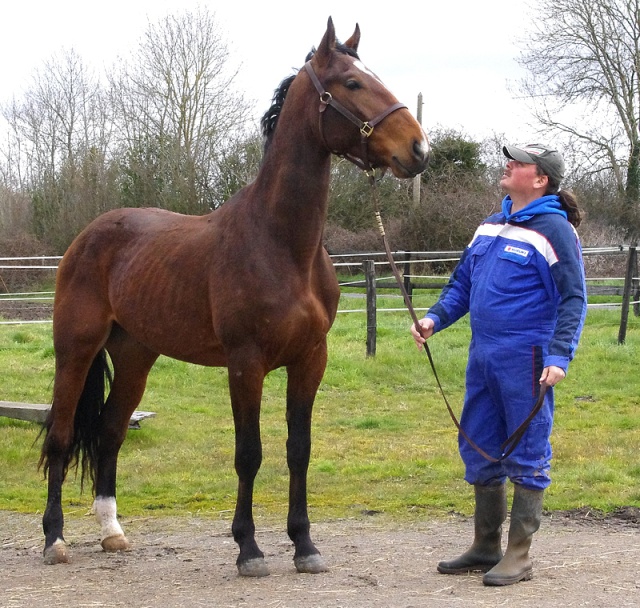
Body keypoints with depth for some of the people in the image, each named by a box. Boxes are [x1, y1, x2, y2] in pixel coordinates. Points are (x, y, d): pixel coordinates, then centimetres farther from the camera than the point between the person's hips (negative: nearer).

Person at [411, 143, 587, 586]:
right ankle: (485, 548, 26)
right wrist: (435, 319, 5)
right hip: (483, 355, 8)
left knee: (526, 455, 0)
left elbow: (573, 299, -12)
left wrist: (560, 356, -21)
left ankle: (519, 556, 6)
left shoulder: (554, 230, -10)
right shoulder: (490, 227, 13)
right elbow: (462, 284, 21)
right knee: (478, 448, 14)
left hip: (526, 361, -8)